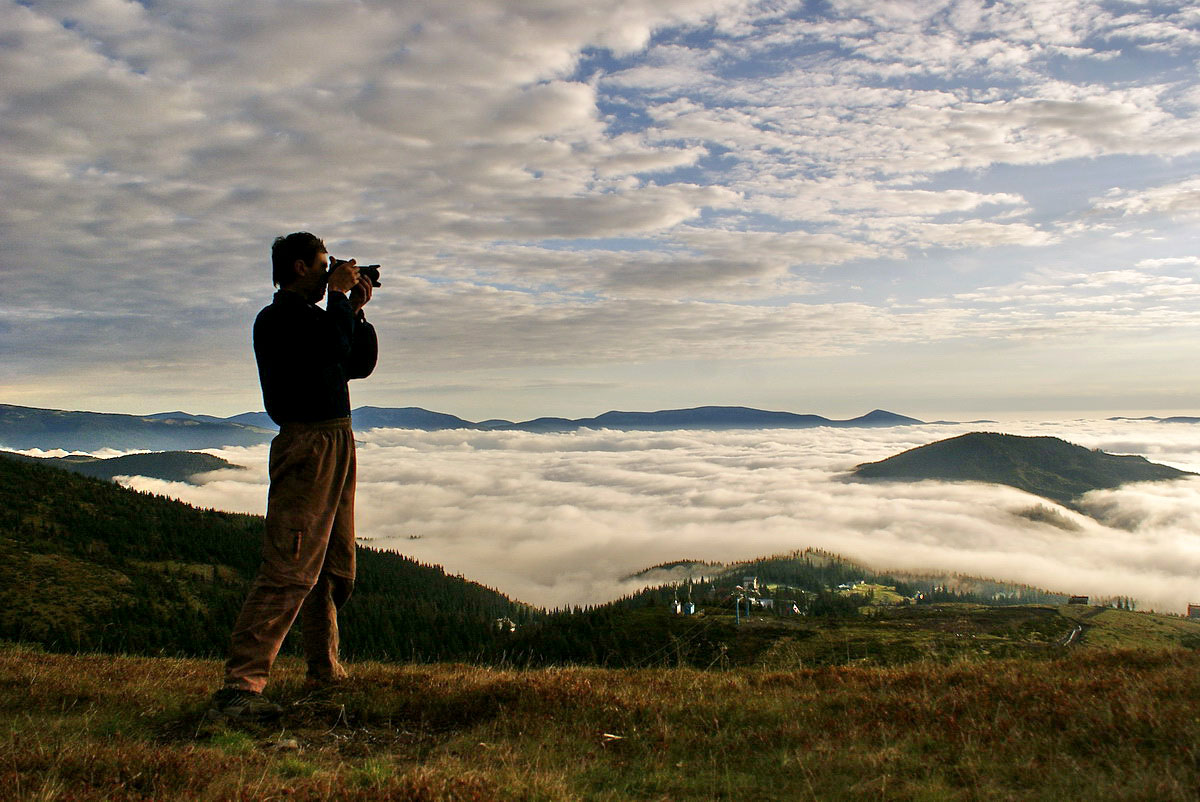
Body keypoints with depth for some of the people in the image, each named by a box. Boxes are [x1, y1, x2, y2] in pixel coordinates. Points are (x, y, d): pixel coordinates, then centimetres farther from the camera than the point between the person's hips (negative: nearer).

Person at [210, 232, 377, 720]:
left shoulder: (315, 315, 22)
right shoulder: (278, 318, -8)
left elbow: (360, 364, 23)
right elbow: (333, 348, -23)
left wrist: (357, 310, 14)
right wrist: (340, 295, -9)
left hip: (337, 443, 10)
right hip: (306, 445, -10)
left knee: (336, 569, 13)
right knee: (291, 568, -16)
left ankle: (324, 671, 23)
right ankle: (241, 684, -16)